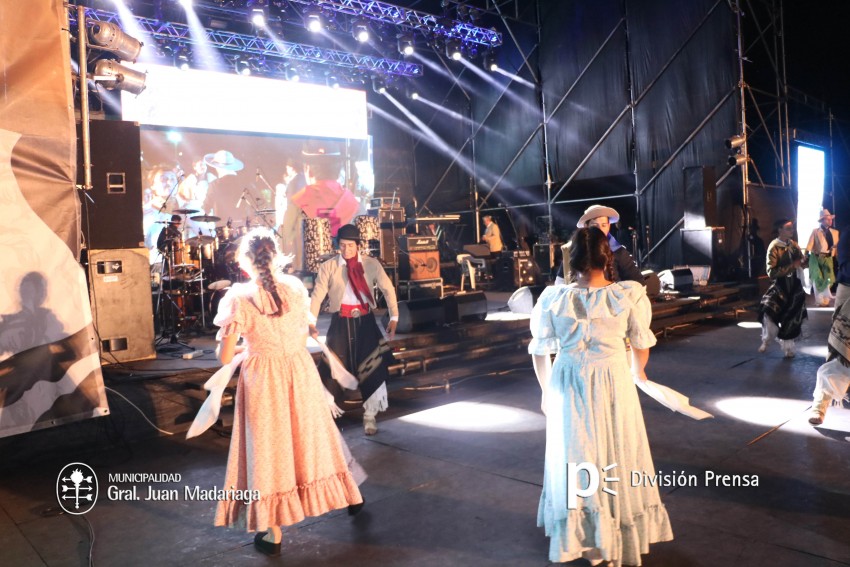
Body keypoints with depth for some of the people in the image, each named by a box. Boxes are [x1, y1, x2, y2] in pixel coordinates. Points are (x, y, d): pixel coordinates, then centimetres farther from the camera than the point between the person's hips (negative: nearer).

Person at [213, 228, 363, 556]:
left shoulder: (239, 299, -15)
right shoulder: (296, 287, -4)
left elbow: (225, 357, -11)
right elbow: (302, 337, 7)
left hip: (263, 380, -3)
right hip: (300, 372, 4)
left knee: (269, 446, 9)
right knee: (309, 434, 22)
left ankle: (273, 534, 20)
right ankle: (348, 497, 40)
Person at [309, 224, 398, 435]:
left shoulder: (371, 264, 2)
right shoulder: (328, 266, -1)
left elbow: (388, 289, 3)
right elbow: (317, 295, -7)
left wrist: (393, 317, -4)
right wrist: (311, 322, -19)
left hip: (365, 321, 1)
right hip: (341, 323, -1)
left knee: (372, 367, 3)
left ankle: (369, 415, 20)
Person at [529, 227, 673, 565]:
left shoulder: (553, 298, -11)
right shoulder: (629, 295, -13)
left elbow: (540, 351, -1)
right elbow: (641, 345, 1)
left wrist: (546, 391, 15)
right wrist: (637, 372, 23)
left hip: (568, 386, 1)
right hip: (614, 383, 0)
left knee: (576, 460, 16)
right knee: (617, 456, 18)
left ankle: (583, 539, 31)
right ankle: (622, 536, 36)